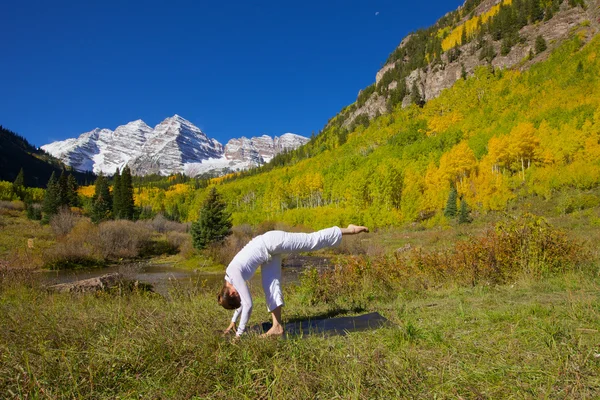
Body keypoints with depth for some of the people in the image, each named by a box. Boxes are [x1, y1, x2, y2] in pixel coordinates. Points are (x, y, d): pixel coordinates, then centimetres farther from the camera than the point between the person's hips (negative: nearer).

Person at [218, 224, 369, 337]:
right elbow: (242, 301, 23)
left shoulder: (235, 275, -19)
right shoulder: (229, 278, 5)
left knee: (313, 240, -5)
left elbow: (248, 304, -23)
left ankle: (348, 230, 4)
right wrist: (233, 322, 27)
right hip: (268, 249, 8)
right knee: (270, 286, 3)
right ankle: (277, 326, 6)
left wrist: (239, 332, -14)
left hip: (271, 242, -8)